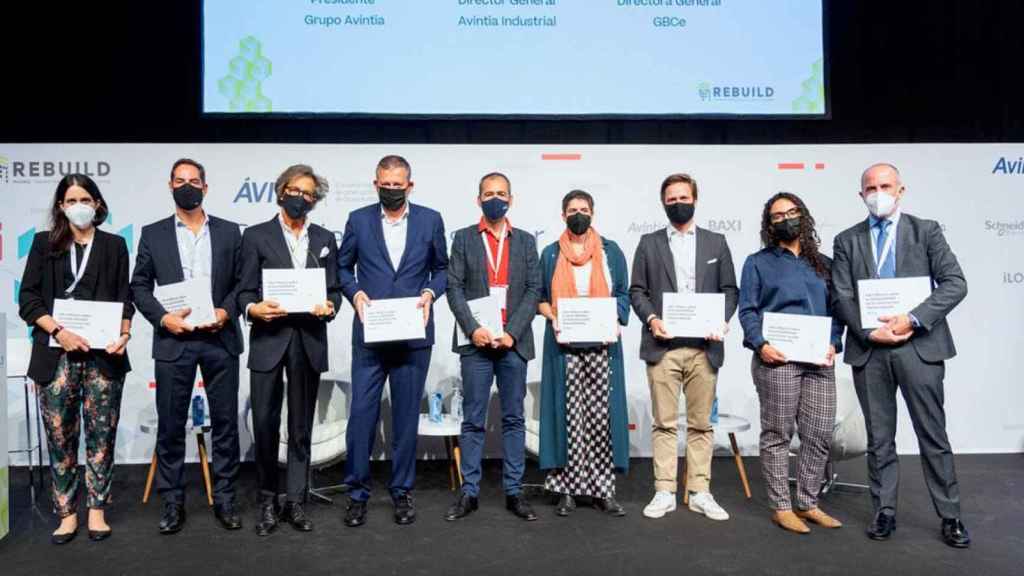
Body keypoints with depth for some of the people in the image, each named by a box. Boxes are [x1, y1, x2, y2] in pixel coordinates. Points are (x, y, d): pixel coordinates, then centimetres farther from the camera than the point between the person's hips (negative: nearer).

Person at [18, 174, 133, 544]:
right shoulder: (44, 243, 11)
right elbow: (28, 298, 5)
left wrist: (124, 334, -9)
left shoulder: (114, 245, 12)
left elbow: (124, 299, 8)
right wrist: (59, 331, -10)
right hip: (57, 353, 0)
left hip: (103, 352, 0)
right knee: (59, 434, 1)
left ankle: (97, 511, 11)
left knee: (102, 431, 0)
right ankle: (67, 514, 12)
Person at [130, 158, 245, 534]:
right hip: (173, 340, 0)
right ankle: (172, 502, 17)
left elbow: (242, 282, 7)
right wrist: (162, 317, -9)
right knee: (170, 425, 5)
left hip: (220, 339, 0)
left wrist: (226, 311, -9)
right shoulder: (153, 234, 8)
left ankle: (225, 498, 16)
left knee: (225, 421, 5)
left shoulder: (229, 232, 9)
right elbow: (139, 286, 6)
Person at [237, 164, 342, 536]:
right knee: (265, 424, -1)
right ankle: (268, 501, 17)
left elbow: (333, 289, 10)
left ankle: (294, 502, 19)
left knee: (301, 427, 8)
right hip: (269, 340, -2)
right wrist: (253, 308, -20)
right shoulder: (256, 236, 4)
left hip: (309, 341, 2)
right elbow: (245, 291, 1)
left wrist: (330, 306, -11)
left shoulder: (324, 239, 13)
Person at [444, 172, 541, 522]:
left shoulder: (525, 241, 11)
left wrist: (512, 332, -9)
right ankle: (469, 492, 12)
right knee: (473, 421, 4)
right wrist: (473, 329, -12)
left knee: (514, 419, 7)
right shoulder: (463, 239, 8)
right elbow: (455, 288, 1)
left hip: (514, 342, 1)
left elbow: (533, 290, 3)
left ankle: (514, 492, 15)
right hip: (476, 342, -1)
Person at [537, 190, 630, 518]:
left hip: (602, 344, 0)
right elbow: (539, 298, 11)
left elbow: (623, 295, 10)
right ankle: (567, 489, 7)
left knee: (602, 415, -2)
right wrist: (552, 317, -9)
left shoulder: (611, 251, 10)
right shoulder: (551, 254, 10)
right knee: (568, 415, -1)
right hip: (564, 345, 0)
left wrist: (616, 320, -8)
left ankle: (603, 489, 7)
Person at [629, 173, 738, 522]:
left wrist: (722, 320, -7)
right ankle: (664, 492, 10)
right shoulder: (649, 243, 10)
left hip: (704, 346, 1)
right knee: (664, 423, 2)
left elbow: (729, 289, 10)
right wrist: (651, 318, -9)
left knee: (701, 423, 6)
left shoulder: (716, 242, 12)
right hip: (663, 347, -1)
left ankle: (699, 492, 15)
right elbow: (637, 291, 7)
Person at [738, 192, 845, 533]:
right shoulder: (758, 262, 8)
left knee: (820, 434, 4)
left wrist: (834, 343, -2)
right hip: (777, 358, -4)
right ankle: (781, 507, 10)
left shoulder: (823, 264, 18)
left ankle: (808, 504, 18)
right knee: (778, 434, 0)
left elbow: (835, 309, 15)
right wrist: (760, 344, -14)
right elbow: (747, 310, 1)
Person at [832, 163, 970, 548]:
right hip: (869, 349, 1)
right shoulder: (847, 241, 9)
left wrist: (912, 320, -15)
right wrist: (869, 331, -11)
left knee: (933, 436, 4)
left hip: (919, 346, -1)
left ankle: (950, 516, 17)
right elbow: (841, 297, 3)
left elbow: (955, 283, -4)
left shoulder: (926, 231, 5)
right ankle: (884, 513, 19)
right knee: (879, 439, 9)